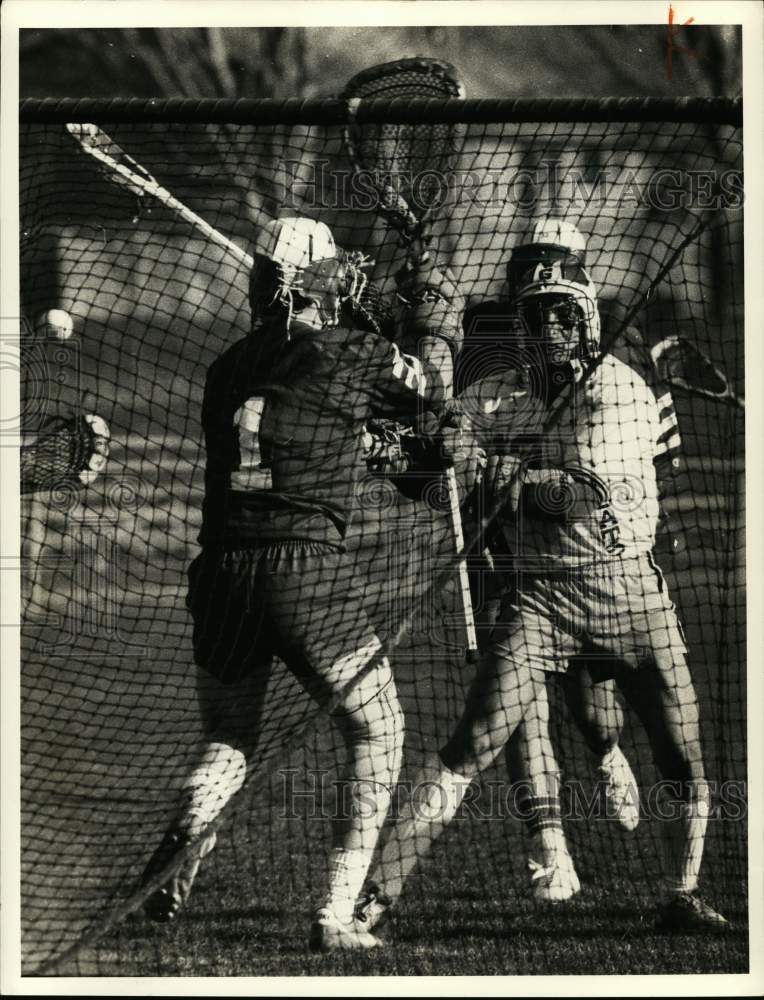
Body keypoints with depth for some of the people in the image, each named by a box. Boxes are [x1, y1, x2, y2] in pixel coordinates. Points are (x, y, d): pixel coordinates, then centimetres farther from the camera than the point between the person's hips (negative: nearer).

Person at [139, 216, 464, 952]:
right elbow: (433, 392, 18)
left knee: (227, 739, 22)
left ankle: (184, 837, -10)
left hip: (222, 572, 5)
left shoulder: (229, 368, 14)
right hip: (308, 569, -4)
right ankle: (336, 914, 3)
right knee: (376, 732, 12)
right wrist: (433, 328, 35)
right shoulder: (353, 353, 1)